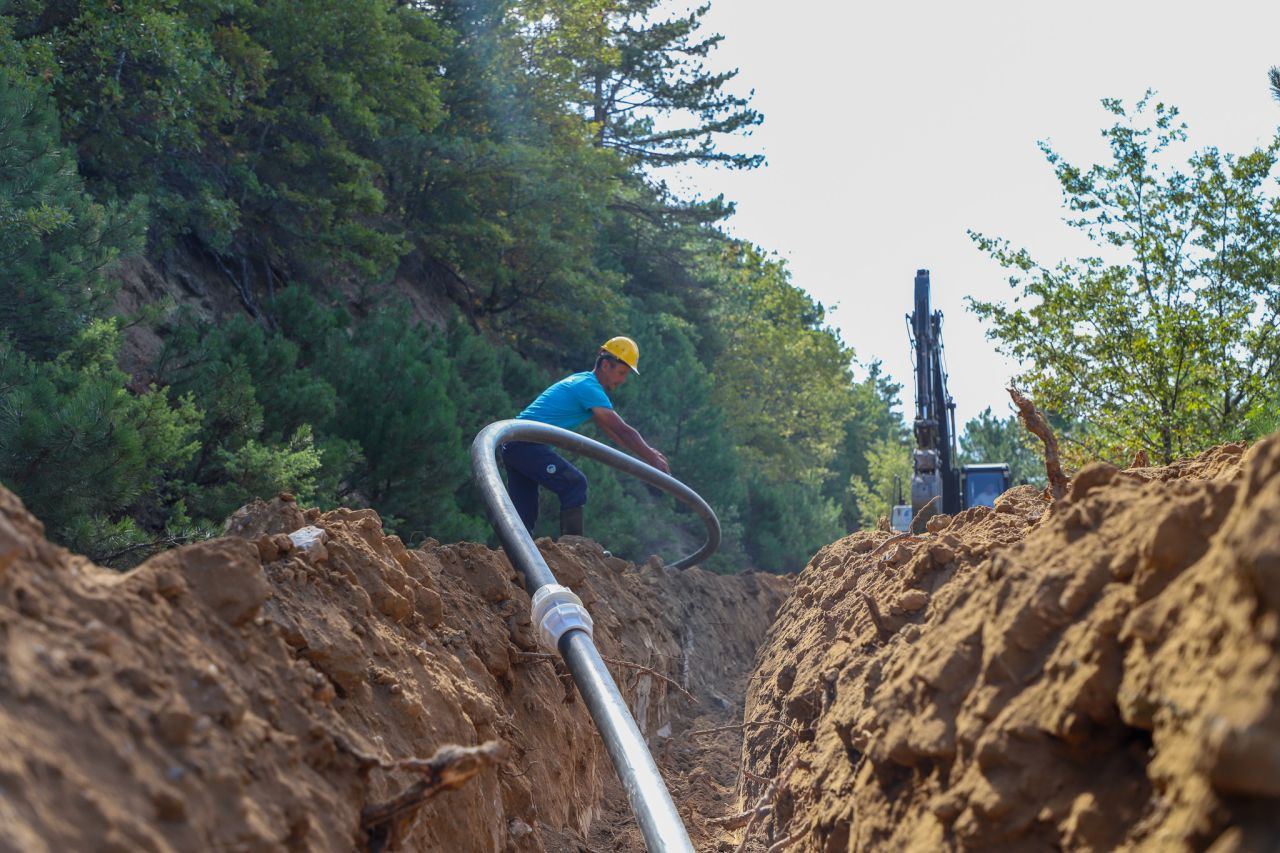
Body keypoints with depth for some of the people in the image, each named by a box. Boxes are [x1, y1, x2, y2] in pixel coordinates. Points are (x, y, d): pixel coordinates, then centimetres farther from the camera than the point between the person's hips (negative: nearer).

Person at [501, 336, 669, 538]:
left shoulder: (582, 382, 19)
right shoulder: (589, 387, -13)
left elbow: (611, 430, 23)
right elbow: (623, 430, -15)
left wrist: (649, 452, 19)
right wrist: (653, 459, -8)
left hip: (512, 446, 10)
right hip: (527, 444, -10)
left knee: (524, 515, 10)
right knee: (575, 483, -15)